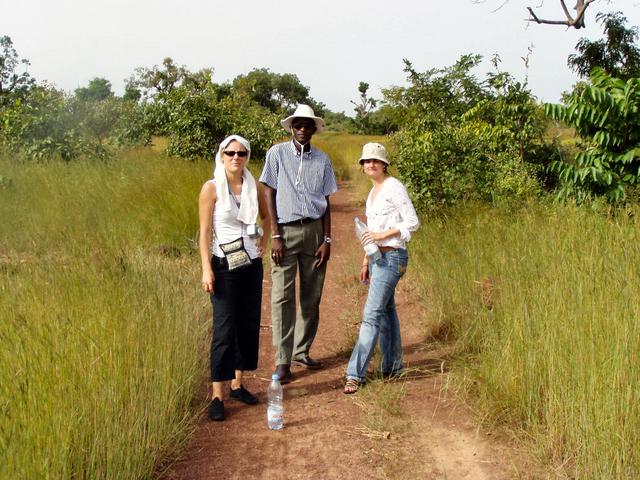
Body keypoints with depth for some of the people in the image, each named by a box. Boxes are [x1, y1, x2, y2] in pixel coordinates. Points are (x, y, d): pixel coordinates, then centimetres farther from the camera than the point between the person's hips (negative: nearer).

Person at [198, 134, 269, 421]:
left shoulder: (253, 187, 6)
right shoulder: (212, 188, -7)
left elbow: (267, 216, 25)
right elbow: (204, 232, -9)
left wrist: (264, 239, 11)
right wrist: (206, 269, -15)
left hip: (252, 264, 5)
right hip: (225, 266, -5)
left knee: (249, 325, 9)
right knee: (224, 329, -7)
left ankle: (237, 385, 23)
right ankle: (217, 397, -1)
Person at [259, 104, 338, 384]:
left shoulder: (322, 159, 8)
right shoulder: (277, 153, 0)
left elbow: (326, 201, 9)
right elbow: (269, 195, -2)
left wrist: (326, 239, 2)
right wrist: (275, 236, -8)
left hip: (314, 230, 3)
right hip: (286, 230, -3)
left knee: (311, 296, 7)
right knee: (282, 296, -5)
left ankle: (301, 351, 20)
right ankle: (282, 360, -1)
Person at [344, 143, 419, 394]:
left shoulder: (394, 187, -9)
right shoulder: (373, 192, 17)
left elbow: (413, 222, -13)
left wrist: (383, 234, -20)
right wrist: (366, 262, 20)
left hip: (392, 257, -9)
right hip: (378, 257, 9)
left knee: (372, 314, -11)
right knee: (386, 312, 14)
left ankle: (355, 374, -10)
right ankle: (393, 367, 24)